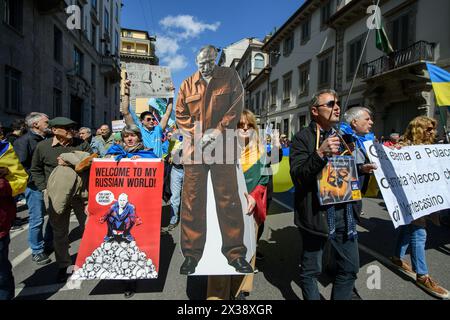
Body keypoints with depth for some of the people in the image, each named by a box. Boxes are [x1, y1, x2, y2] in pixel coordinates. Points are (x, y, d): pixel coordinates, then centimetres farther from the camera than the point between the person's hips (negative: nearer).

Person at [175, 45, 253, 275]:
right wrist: (198, 135, -6)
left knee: (229, 200, 2)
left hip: (223, 147, -1)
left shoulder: (230, 77, 9)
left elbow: (236, 108, 1)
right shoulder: (187, 84, 13)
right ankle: (191, 254, 16)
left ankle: (236, 253, 14)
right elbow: (180, 115, 10)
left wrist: (218, 131, -10)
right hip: (194, 148, 2)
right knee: (192, 201, 2)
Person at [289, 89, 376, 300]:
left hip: (345, 211, 7)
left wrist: (361, 169, 4)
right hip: (316, 212, -6)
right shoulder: (302, 138, -10)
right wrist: (320, 153, -29)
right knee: (311, 269, 9)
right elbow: (297, 176, -20)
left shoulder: (342, 136, 13)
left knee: (350, 267, 16)